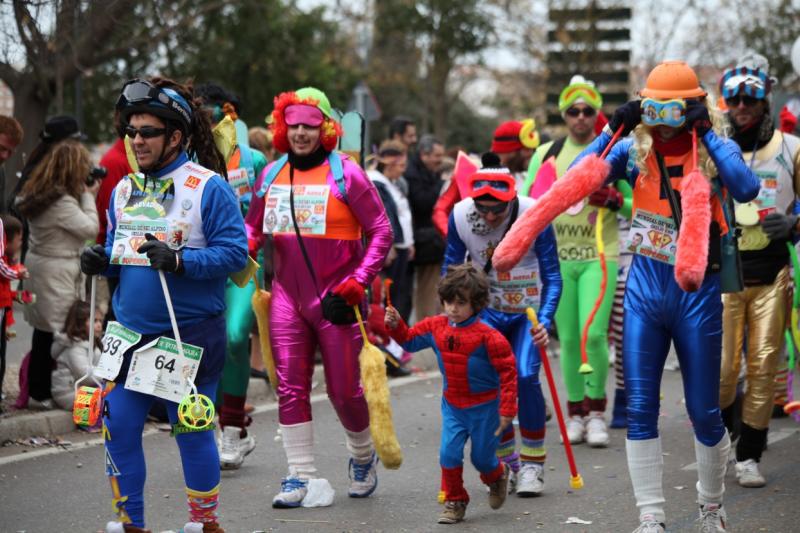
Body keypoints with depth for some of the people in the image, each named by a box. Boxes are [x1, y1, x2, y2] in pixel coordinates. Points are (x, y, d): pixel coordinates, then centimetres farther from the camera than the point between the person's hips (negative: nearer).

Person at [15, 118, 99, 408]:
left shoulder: (38, 192, 7)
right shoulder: (63, 202, -21)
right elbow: (90, 229, -15)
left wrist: (83, 195, 11)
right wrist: (89, 196, -4)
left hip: (40, 261, 10)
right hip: (56, 269, -10)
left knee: (43, 328, 14)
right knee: (54, 330, -1)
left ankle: (38, 389, 21)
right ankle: (42, 392, 5)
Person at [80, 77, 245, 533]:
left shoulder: (208, 188, -10)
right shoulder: (125, 189, 10)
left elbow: (235, 252, -14)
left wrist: (179, 261, -25)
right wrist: (101, 260, -2)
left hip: (191, 333, -6)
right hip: (131, 329, 6)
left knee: (191, 429, 4)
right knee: (118, 426, 4)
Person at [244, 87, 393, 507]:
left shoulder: (345, 173, -6)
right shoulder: (271, 175, 7)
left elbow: (380, 232, -5)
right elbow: (254, 225, 17)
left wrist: (359, 281, -14)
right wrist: (245, 244, -7)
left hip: (335, 299, -4)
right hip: (287, 297, 4)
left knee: (343, 389, 2)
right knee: (291, 388, -1)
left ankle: (362, 457, 29)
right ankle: (300, 476, 5)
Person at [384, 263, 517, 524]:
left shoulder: (487, 335, -19)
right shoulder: (436, 327, -3)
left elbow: (507, 370, -16)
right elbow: (410, 340, 12)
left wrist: (507, 410, -16)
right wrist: (395, 325, -9)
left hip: (483, 406, -4)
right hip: (452, 406, 4)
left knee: (481, 457, 9)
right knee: (449, 453, -7)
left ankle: (497, 476, 45)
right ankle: (455, 502, 11)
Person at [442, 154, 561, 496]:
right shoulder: (460, 215, -16)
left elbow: (552, 277, -18)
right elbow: (451, 271, -3)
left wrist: (544, 321, -30)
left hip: (529, 310, -2)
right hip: (487, 310, 2)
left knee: (524, 376, -20)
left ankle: (532, 464, -2)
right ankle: (507, 462, 10)